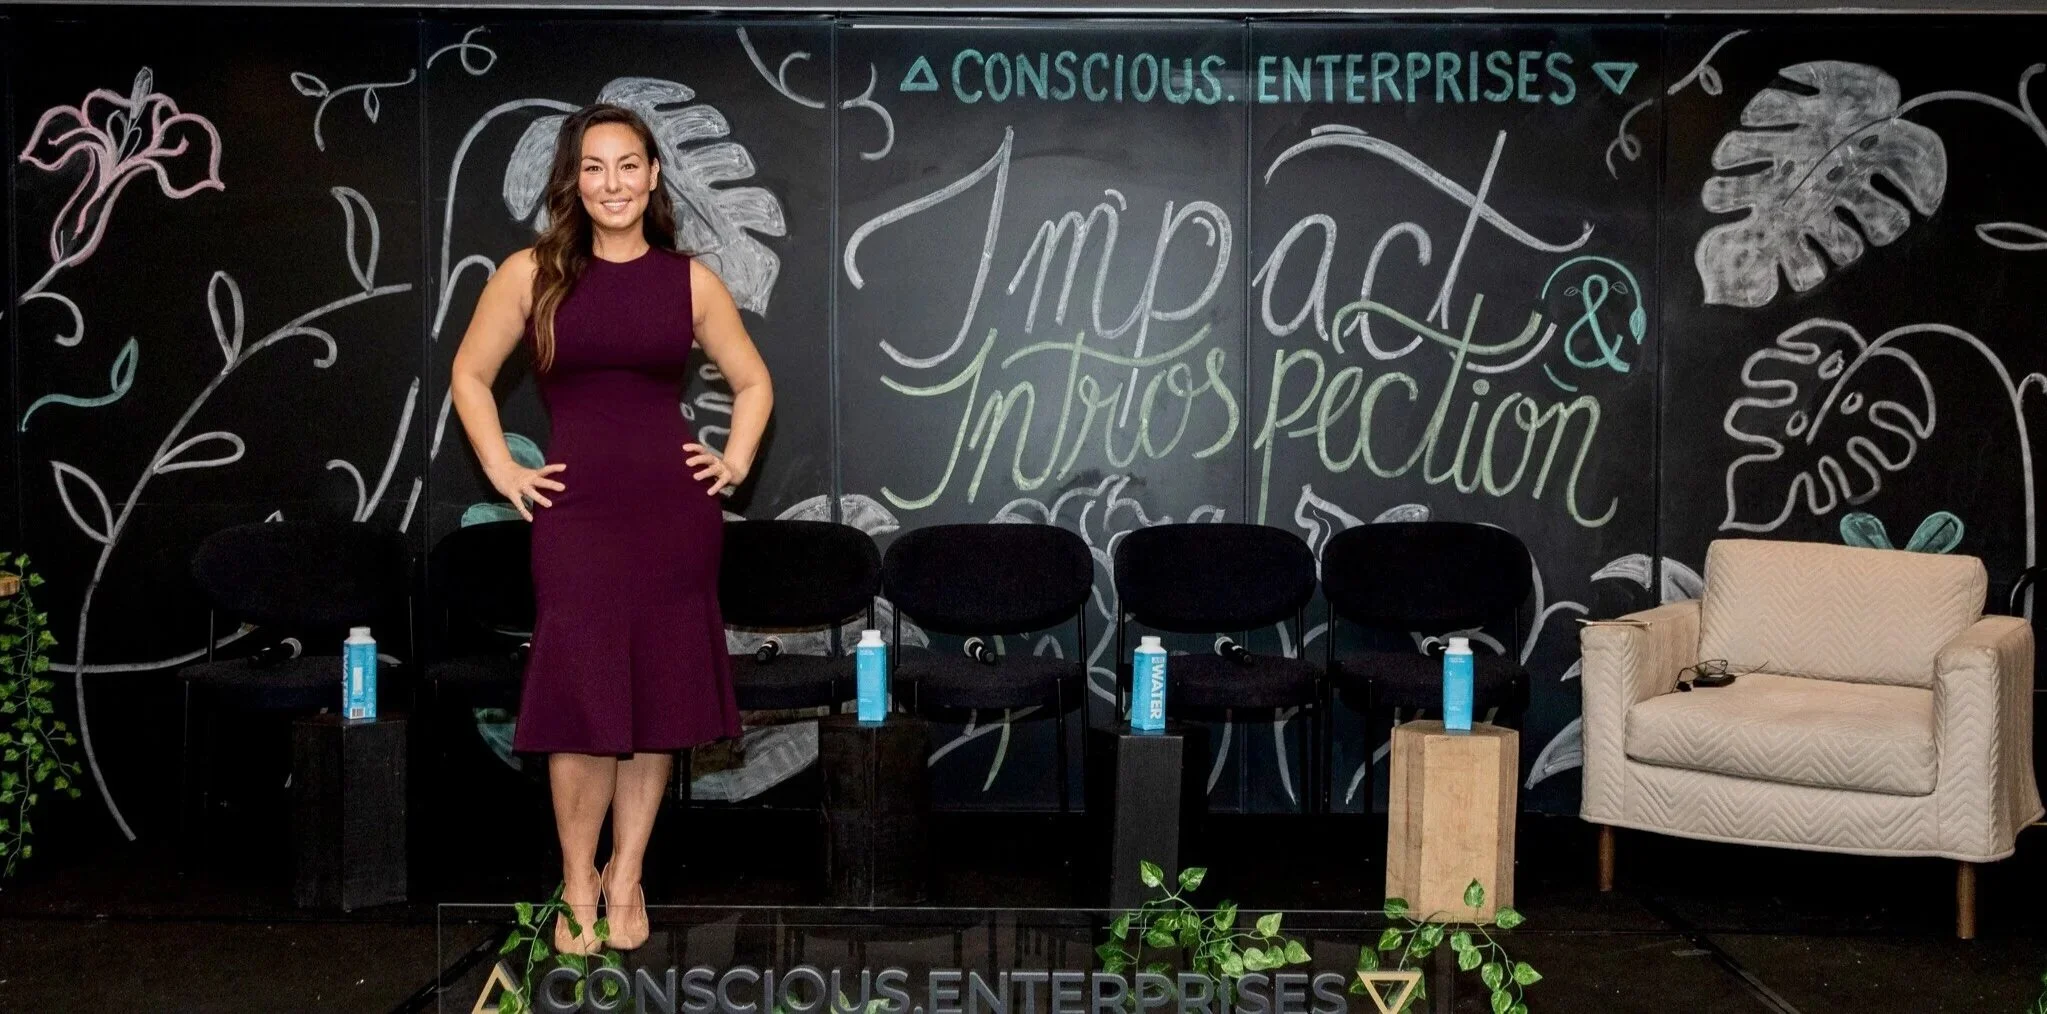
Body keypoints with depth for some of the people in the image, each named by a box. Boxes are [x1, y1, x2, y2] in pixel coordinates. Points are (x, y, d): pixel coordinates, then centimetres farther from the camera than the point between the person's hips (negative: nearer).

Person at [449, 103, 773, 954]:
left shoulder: (689, 280, 7)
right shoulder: (532, 273, 2)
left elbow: (753, 381, 19)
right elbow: (470, 375, 10)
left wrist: (736, 461, 7)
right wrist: (502, 469, 2)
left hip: (676, 510, 2)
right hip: (576, 513, -2)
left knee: (661, 700, 6)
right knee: (585, 708, -4)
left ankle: (626, 882, 22)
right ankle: (577, 885, 15)